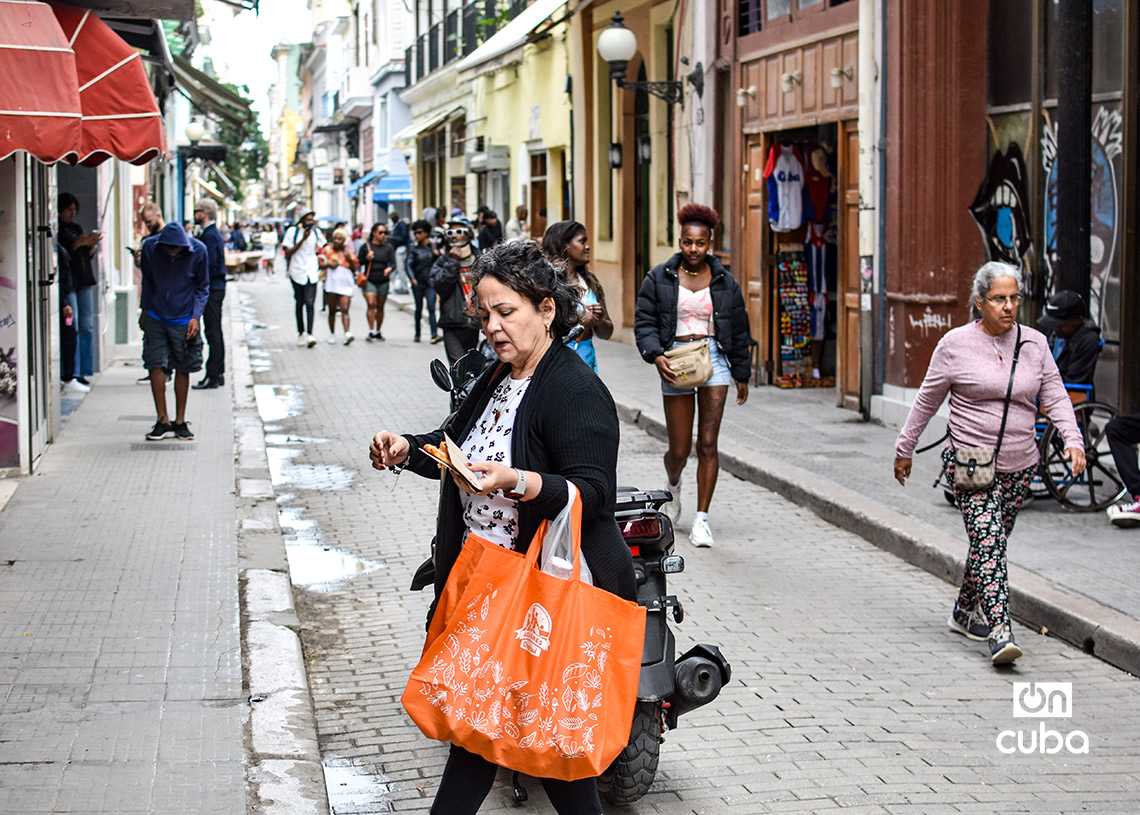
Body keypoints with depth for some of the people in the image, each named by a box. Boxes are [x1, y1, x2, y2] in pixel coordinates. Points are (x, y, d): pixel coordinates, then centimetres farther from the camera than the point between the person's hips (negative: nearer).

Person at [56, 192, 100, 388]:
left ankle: (82, 371, 7)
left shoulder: (77, 228, 19)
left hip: (84, 282, 7)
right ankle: (70, 372, -11)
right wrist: (77, 243, -19)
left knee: (87, 326, 3)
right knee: (71, 327, -12)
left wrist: (92, 245, 0)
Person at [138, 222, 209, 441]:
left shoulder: (198, 250, -13)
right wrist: (144, 310, 12)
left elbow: (202, 287, 0)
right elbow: (147, 281, 8)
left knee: (183, 369, 4)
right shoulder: (150, 248, -9)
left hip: (184, 320, -1)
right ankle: (163, 421, 3)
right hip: (156, 318, 1)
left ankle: (180, 422, 14)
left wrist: (195, 316, -9)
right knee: (156, 365, -5)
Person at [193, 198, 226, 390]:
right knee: (215, 332, 14)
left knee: (212, 332, -8)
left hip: (212, 289, -10)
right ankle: (218, 373, 20)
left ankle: (213, 376, -6)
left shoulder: (209, 235, -15)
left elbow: (210, 266, -20)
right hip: (216, 288, 10)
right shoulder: (213, 233, 15)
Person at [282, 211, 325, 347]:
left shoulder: (316, 232, 7)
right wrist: (302, 240, -16)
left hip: (311, 273, 1)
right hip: (297, 272, -1)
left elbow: (323, 247, 24)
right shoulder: (292, 231, -3)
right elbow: (287, 253, -9)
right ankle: (301, 333, 21)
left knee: (309, 303, -12)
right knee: (299, 303, 9)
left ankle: (310, 334, -19)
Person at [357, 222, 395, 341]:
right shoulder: (365, 246, 2)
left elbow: (393, 263, -3)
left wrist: (390, 268, -26)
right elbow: (358, 262, 6)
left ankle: (378, 331, 23)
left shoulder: (388, 247, 6)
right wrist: (367, 259, -14)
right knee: (371, 304, -18)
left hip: (383, 282, 2)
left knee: (380, 307, 8)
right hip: (369, 281, -2)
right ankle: (371, 331, -18)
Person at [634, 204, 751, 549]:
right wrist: (655, 355, -17)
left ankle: (701, 519, 2)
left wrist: (742, 375, 15)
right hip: (676, 362, -1)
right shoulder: (659, 279, 2)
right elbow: (644, 322, 1)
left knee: (708, 444, -5)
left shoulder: (724, 282, 7)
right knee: (679, 449, 2)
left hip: (714, 359, 1)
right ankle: (673, 484, 39)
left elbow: (738, 331, 13)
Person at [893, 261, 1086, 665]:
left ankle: (964, 613, 32)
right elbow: (927, 400, 4)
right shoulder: (955, 344, -5)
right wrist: (904, 449, 9)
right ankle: (1000, 633, -23)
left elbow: (1055, 396, 5)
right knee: (988, 541, -16)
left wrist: (1072, 439, -11)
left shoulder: (1035, 343, 5)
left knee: (993, 542, 12)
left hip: (1019, 465, 4)